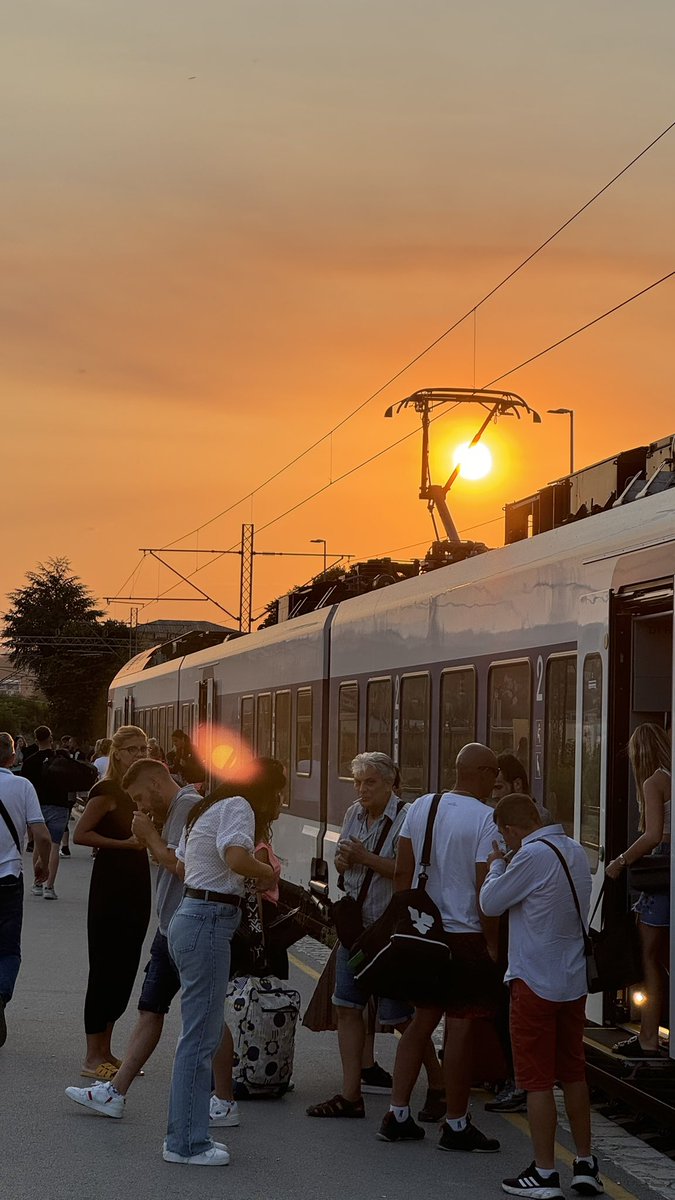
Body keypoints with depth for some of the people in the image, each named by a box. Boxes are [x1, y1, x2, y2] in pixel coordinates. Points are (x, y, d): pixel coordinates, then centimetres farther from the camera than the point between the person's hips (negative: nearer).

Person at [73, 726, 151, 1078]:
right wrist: (124, 843, -21)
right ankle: (92, 1057, -1)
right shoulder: (107, 791, -11)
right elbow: (81, 834, -19)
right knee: (105, 969, -5)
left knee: (125, 970, 10)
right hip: (110, 886, -8)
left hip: (137, 884, 8)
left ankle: (105, 1051, 19)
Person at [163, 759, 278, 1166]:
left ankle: (187, 1135, 21)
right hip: (209, 922, -10)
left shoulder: (206, 809, 19)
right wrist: (268, 872, -9)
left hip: (190, 916, 10)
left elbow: (181, 862, 23)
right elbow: (237, 857, -28)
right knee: (201, 1036, -5)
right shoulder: (237, 806, -11)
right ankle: (186, 1143, 0)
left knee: (204, 1032, 16)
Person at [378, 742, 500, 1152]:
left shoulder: (420, 807, 6)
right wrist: (493, 942, -9)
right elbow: (485, 887, -16)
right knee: (461, 1026, 1)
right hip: (466, 934, -7)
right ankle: (456, 1125, 8)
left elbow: (403, 872, 9)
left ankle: (397, 1115, 15)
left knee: (422, 1021, 15)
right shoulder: (485, 818, -14)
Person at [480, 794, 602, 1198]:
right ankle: (586, 1165, 22)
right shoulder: (576, 850, 6)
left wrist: (497, 864, 7)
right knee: (574, 1074, 16)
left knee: (538, 1080, 1)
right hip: (574, 980, 8)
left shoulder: (532, 855, -19)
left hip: (535, 982, -8)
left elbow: (490, 903, -11)